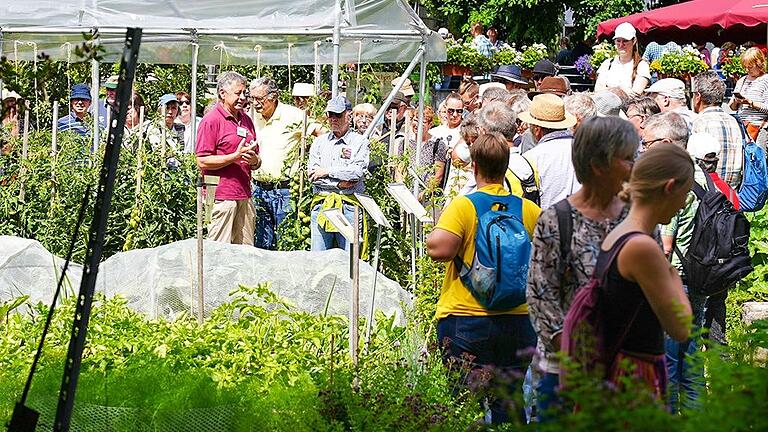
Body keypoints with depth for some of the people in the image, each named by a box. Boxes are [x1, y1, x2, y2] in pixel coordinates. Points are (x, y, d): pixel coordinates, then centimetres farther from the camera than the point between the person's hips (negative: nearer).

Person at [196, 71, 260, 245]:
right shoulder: (211, 120, -5)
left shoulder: (246, 120, 18)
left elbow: (256, 160, 25)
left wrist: (254, 160, 0)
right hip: (221, 196, -7)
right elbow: (202, 162, -12)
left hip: (244, 196, 7)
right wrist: (236, 156, -18)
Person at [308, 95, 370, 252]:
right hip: (321, 205, 3)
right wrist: (339, 183, -6)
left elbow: (357, 172, -9)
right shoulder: (319, 141, 16)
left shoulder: (360, 143, 6)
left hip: (349, 207, -3)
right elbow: (312, 173, 4)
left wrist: (327, 172, -4)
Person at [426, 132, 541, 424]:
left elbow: (438, 250, -20)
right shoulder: (529, 210, 2)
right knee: (510, 405, 11)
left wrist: (433, 233, 1)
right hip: (517, 320, 4)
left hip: (466, 318, -4)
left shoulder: (463, 206, -10)